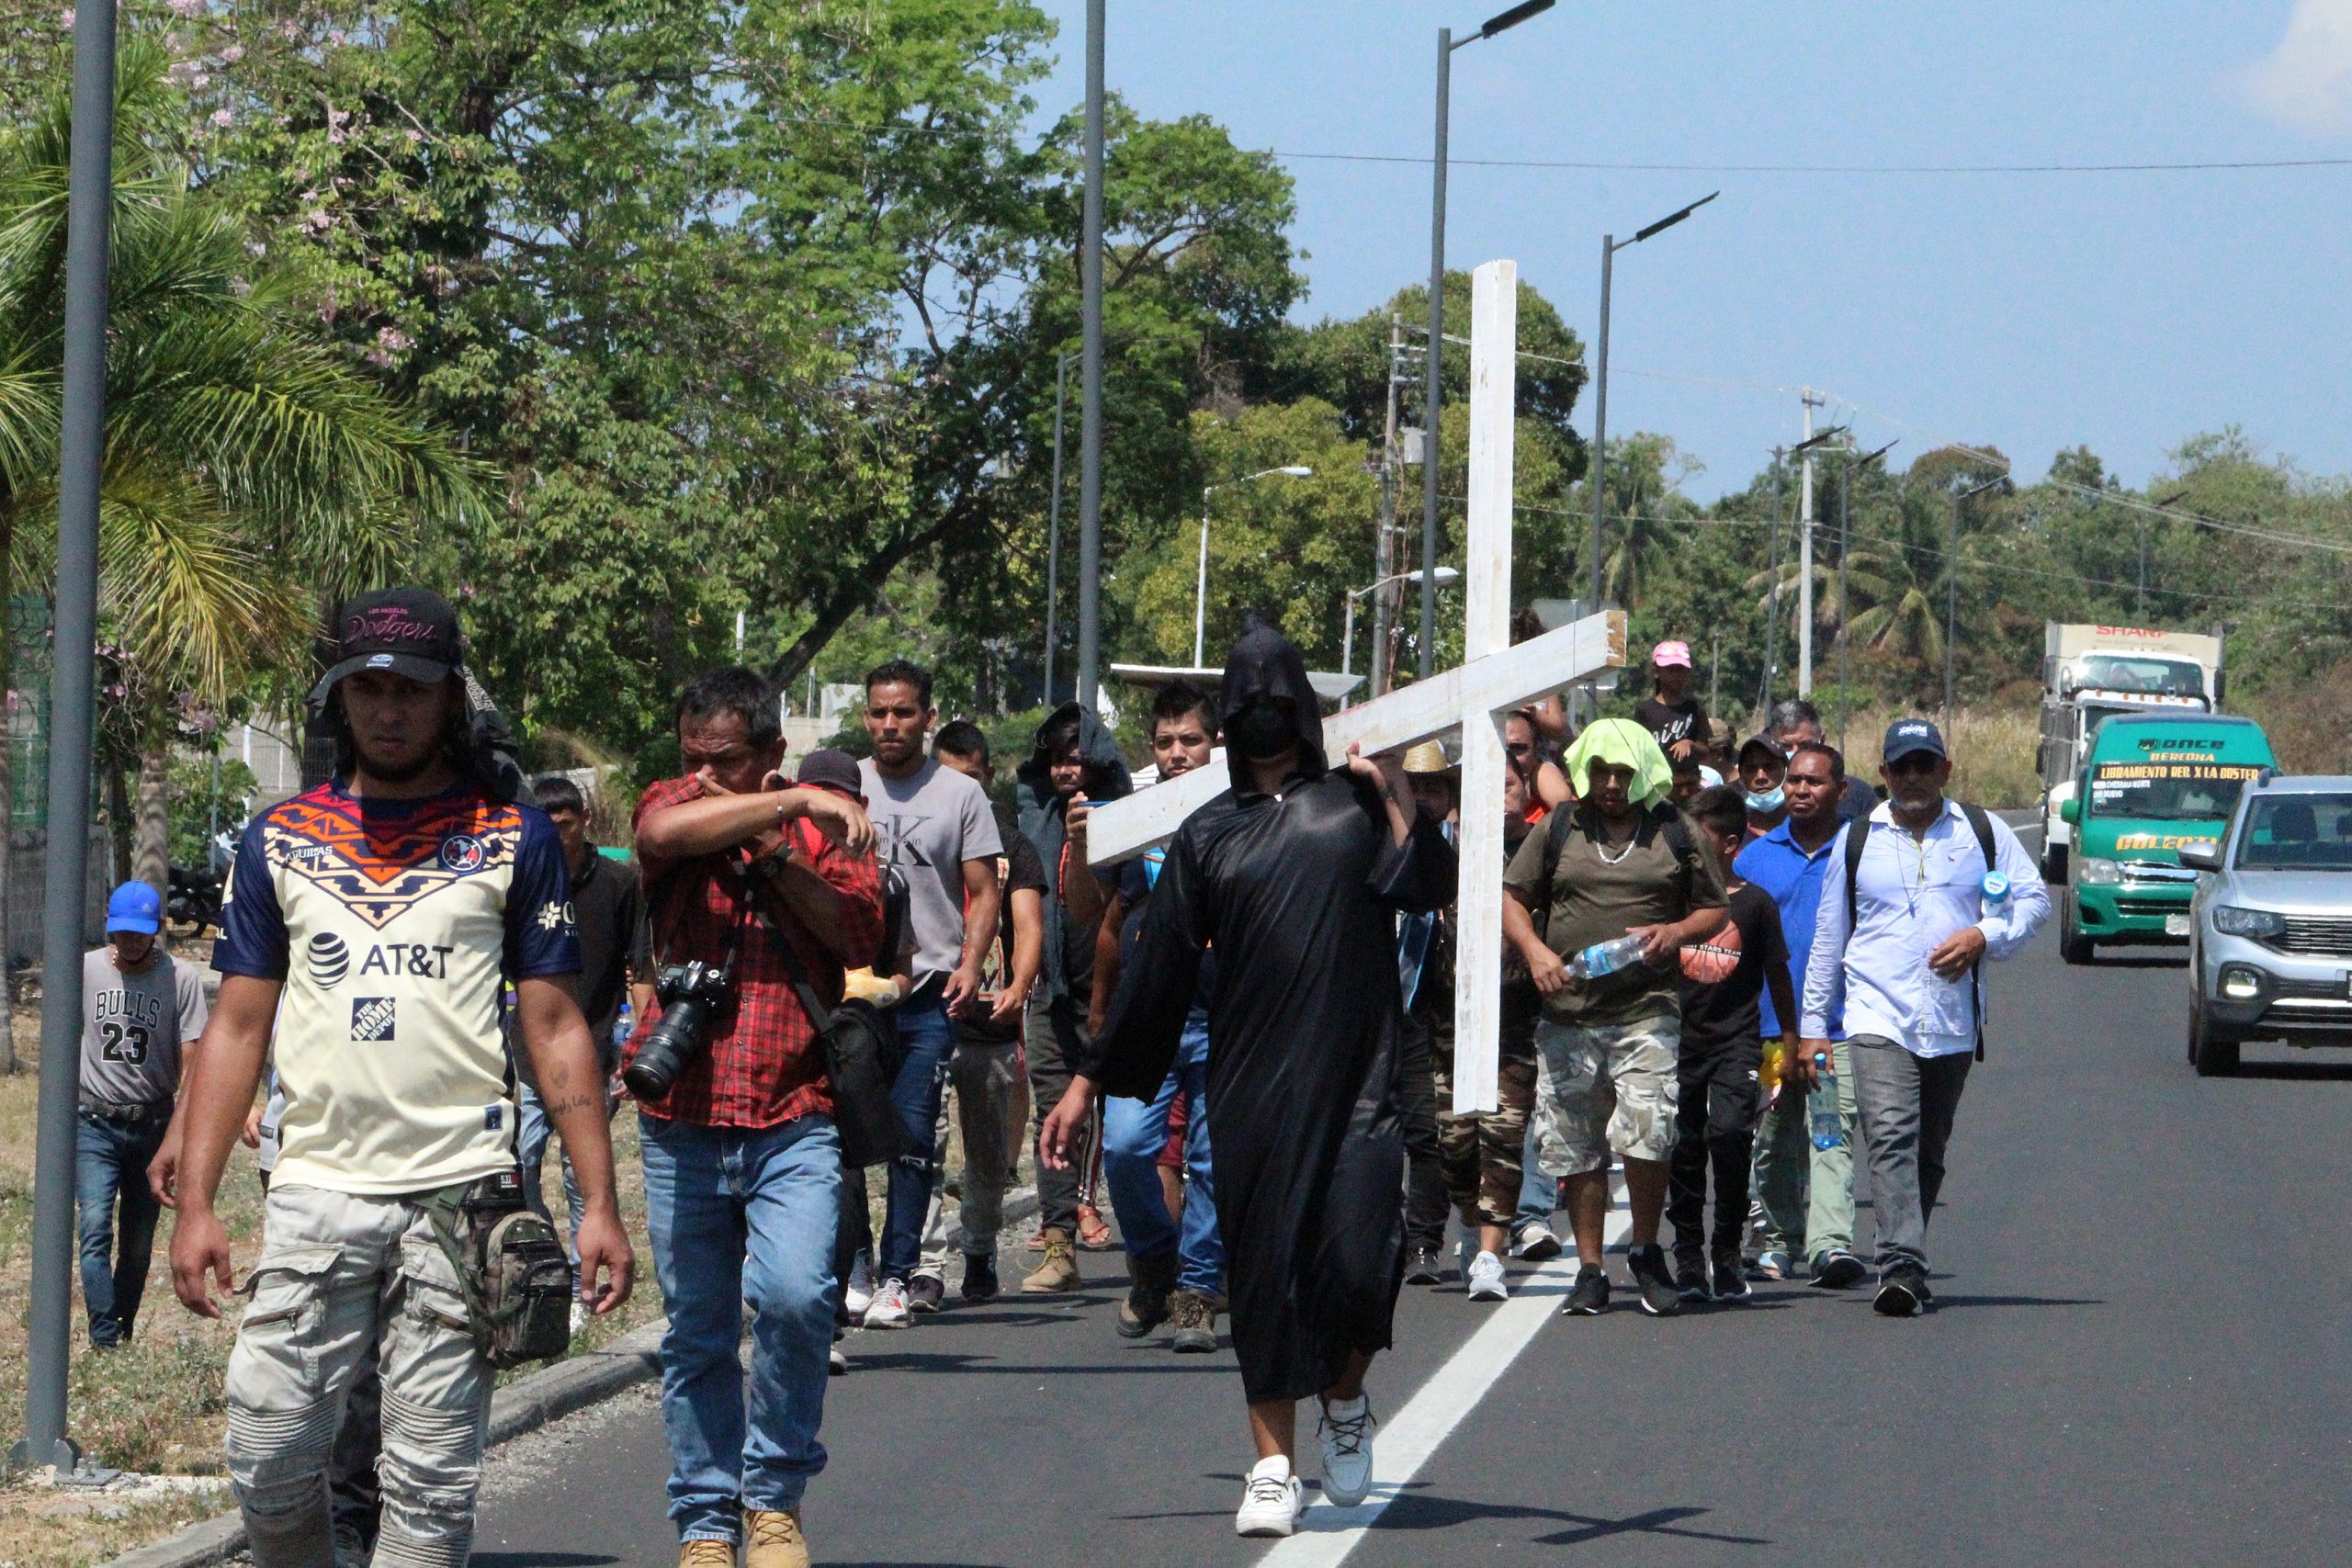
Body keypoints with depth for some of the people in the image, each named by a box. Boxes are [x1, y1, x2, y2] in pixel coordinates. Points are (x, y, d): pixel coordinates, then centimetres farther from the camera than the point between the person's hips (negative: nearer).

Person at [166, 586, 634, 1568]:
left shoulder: (513, 839, 8)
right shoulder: (281, 840, 12)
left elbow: (555, 1028, 7)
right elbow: (238, 1026, 11)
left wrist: (599, 1204, -1)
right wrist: (195, 1202, 2)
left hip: (462, 1193, -2)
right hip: (316, 1186, 2)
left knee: (431, 1485, -3)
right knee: (268, 1458, -6)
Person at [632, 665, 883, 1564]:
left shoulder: (823, 832, 10)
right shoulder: (669, 809, 7)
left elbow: (861, 937, -4)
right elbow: (670, 829, -18)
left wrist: (779, 855, -11)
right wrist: (794, 803, -18)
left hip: (794, 1119, -1)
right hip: (683, 1119, 1)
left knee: (794, 1296, -19)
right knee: (696, 1332, 6)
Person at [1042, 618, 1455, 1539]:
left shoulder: (1355, 804, 9)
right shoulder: (1209, 835, 13)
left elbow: (1430, 886, -7)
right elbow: (1156, 970, 13)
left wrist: (1393, 789, -10)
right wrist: (1086, 1082, 10)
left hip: (1352, 1073, -2)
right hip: (1249, 1077, 2)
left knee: (1357, 1260, -12)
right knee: (1262, 1263, -1)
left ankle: (1345, 1402, 17)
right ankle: (1272, 1468, 6)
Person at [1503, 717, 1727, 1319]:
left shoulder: (1675, 834, 9)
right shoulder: (1558, 833, 11)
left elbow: (1716, 910, 14)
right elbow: (1511, 898, 14)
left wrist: (1676, 932, -7)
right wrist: (1535, 950, -4)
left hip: (1648, 1013, -2)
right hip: (1568, 1014, 2)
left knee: (1646, 1133, -15)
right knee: (1576, 1148, 4)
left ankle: (1646, 1253, 5)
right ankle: (1589, 1269, 14)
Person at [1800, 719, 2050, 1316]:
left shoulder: (1982, 832, 10)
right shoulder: (1856, 839, 12)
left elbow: (2034, 898, 10)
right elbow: (1828, 938, 16)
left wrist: (1984, 936, -10)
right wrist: (1812, 1025, 14)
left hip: (1953, 1024, 1)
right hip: (1878, 1017, -1)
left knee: (1929, 1150, 9)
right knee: (1890, 1136, -19)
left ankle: (1905, 1265, 20)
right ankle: (1901, 1266, -29)